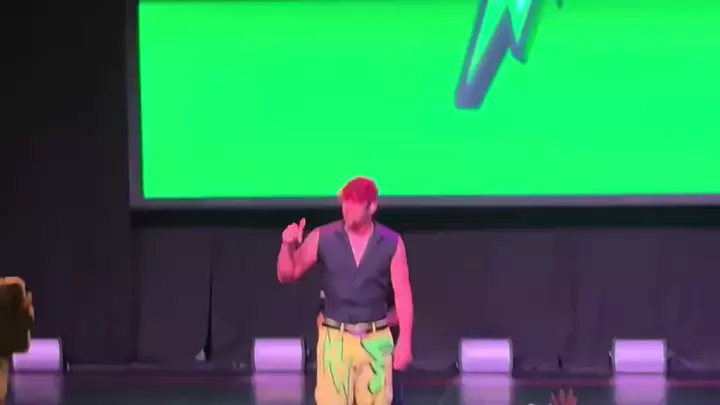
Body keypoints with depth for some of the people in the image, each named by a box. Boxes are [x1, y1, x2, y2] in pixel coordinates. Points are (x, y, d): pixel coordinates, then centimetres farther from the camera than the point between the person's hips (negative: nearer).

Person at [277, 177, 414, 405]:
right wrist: (288, 246, -16)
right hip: (335, 339, 0)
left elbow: (403, 294, -2)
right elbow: (287, 275, 3)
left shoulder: (391, 242, -1)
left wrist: (405, 341, -7)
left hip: (375, 340, 1)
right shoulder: (323, 238, -1)